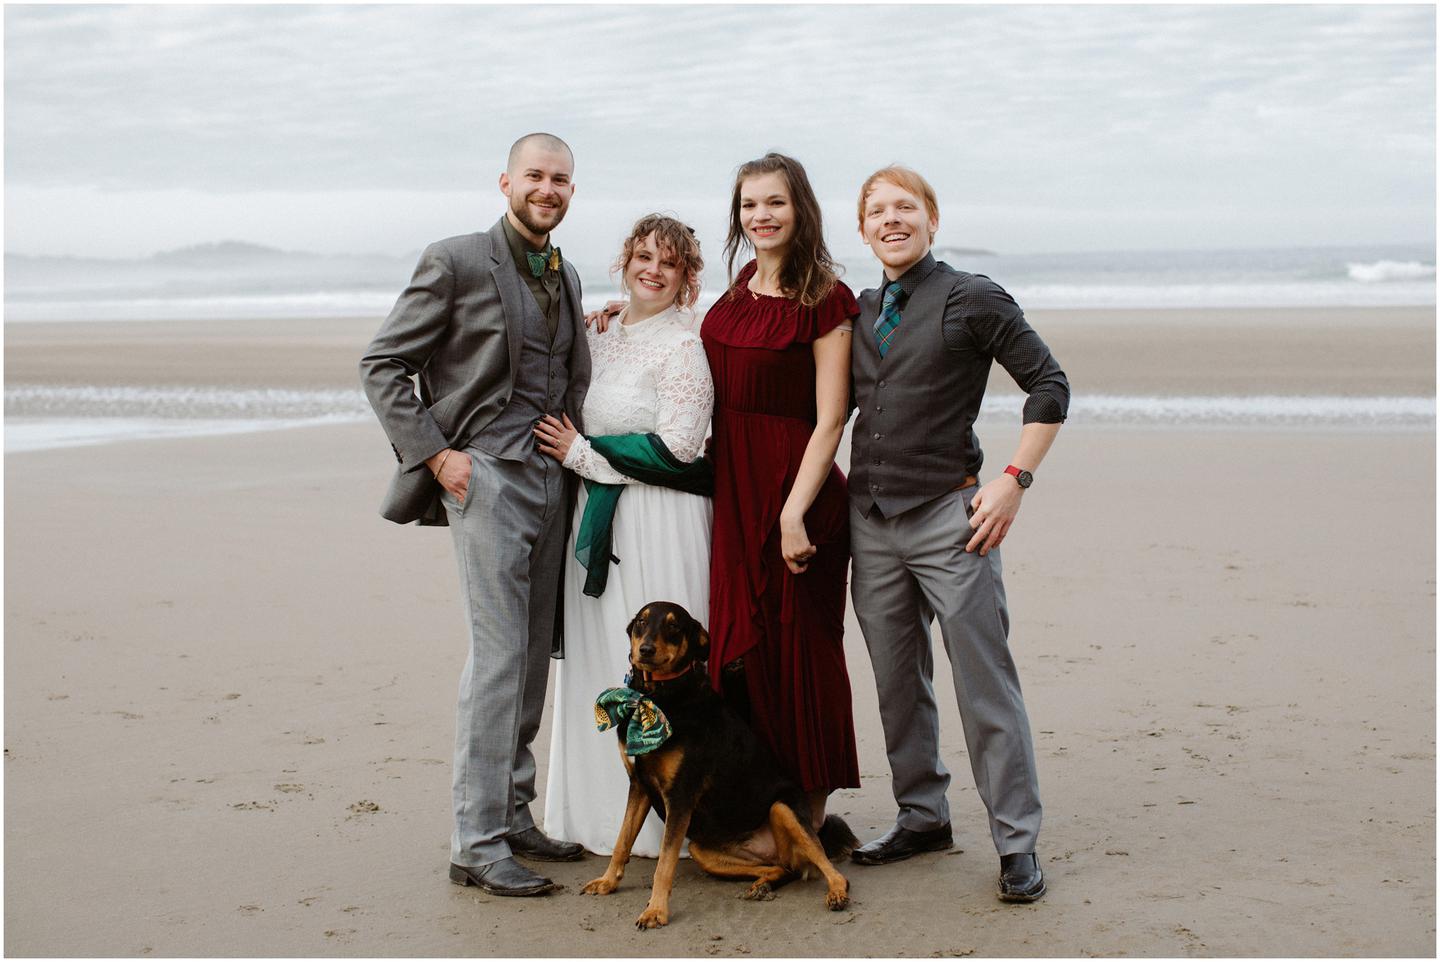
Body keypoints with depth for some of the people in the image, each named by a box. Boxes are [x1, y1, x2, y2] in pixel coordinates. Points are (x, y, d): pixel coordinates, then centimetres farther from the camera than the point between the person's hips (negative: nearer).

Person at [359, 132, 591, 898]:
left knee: (533, 656, 9)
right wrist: (435, 453, -11)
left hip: (549, 480, 7)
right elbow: (381, 366, -5)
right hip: (485, 476, -7)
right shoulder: (456, 262, -5)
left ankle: (513, 815, 20)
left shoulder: (566, 278, 16)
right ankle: (476, 842, -6)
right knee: (499, 655, -11)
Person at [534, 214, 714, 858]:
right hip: (598, 517, 8)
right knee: (596, 661, 10)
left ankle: (655, 821, 5)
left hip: (658, 522, -8)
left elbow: (675, 447, -16)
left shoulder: (681, 346, -9)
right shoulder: (602, 340, 15)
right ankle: (599, 810, 19)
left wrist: (581, 453, -10)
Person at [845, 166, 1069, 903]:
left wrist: (1013, 479, -12)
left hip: (947, 516, -5)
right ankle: (921, 817, 25)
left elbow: (1049, 386, -5)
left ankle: (1016, 842, 3)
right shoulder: (858, 312, 13)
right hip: (870, 520, 6)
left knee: (984, 682, -4)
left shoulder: (971, 298, -3)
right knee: (897, 681, 12)